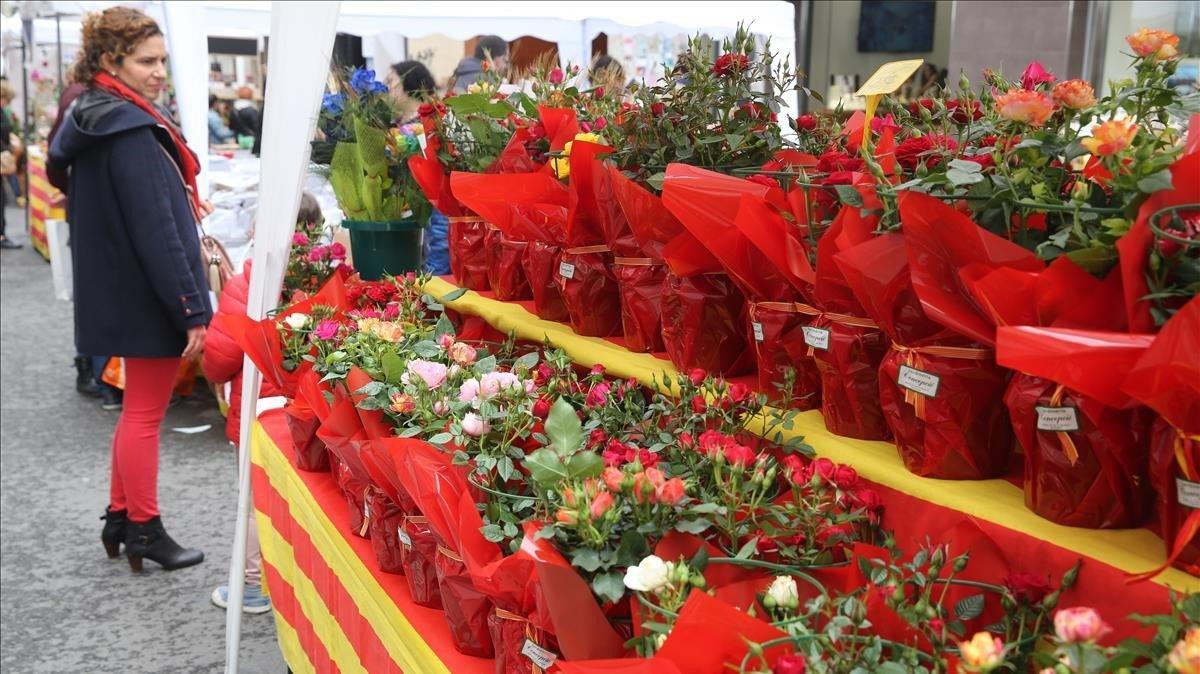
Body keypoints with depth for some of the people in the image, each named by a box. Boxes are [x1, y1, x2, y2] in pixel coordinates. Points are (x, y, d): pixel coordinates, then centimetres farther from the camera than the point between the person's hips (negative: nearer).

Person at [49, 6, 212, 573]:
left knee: (139, 407, 19)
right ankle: (143, 528, 16)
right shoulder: (130, 129, -21)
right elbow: (155, 230, -25)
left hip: (123, 292, 10)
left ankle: (120, 517, 29)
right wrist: (192, 309, -23)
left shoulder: (96, 122, 10)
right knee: (146, 412, 3)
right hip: (149, 295, -10)